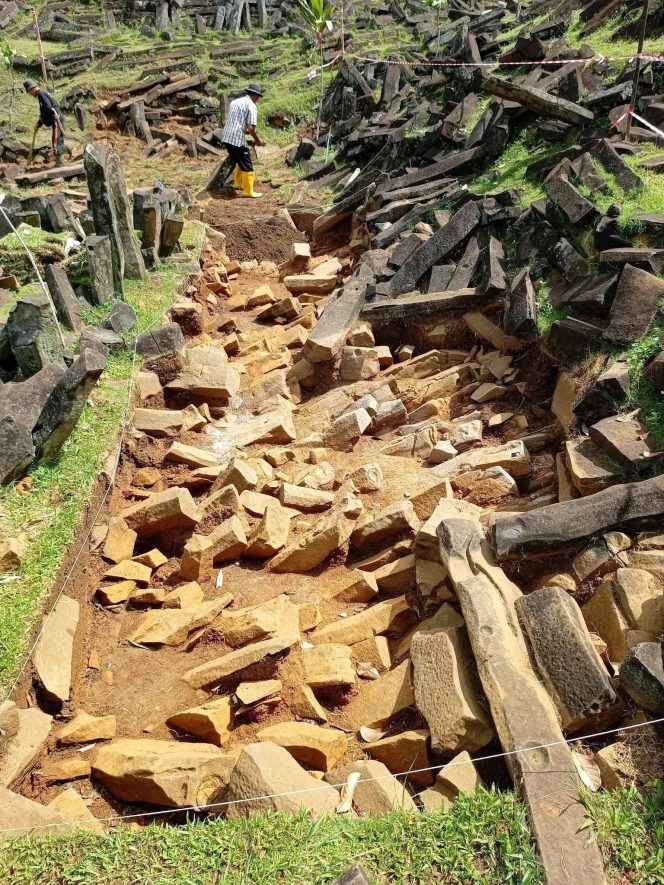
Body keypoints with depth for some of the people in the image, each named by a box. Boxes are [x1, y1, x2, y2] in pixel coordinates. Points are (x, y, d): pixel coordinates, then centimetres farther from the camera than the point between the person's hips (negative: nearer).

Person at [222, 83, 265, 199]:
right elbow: (251, 128, -14)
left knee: (240, 162, 27)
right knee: (247, 166, 3)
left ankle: (238, 183, 38)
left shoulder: (235, 102, 18)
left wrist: (247, 131, 28)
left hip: (226, 137, 8)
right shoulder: (251, 106, -7)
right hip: (238, 139, -8)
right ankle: (248, 191, 8)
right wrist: (257, 139, 2)